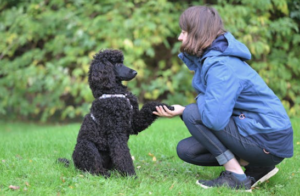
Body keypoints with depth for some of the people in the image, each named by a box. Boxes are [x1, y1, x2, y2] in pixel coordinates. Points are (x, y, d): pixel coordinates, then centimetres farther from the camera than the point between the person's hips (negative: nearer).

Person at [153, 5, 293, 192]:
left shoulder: (220, 66, -22)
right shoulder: (210, 58, 8)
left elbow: (215, 118, -32)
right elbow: (215, 111, 13)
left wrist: (185, 110, -11)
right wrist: (180, 111, -2)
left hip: (269, 141, -10)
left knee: (193, 114, -17)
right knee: (186, 149, 7)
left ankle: (236, 176, -9)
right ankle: (257, 167, 8)